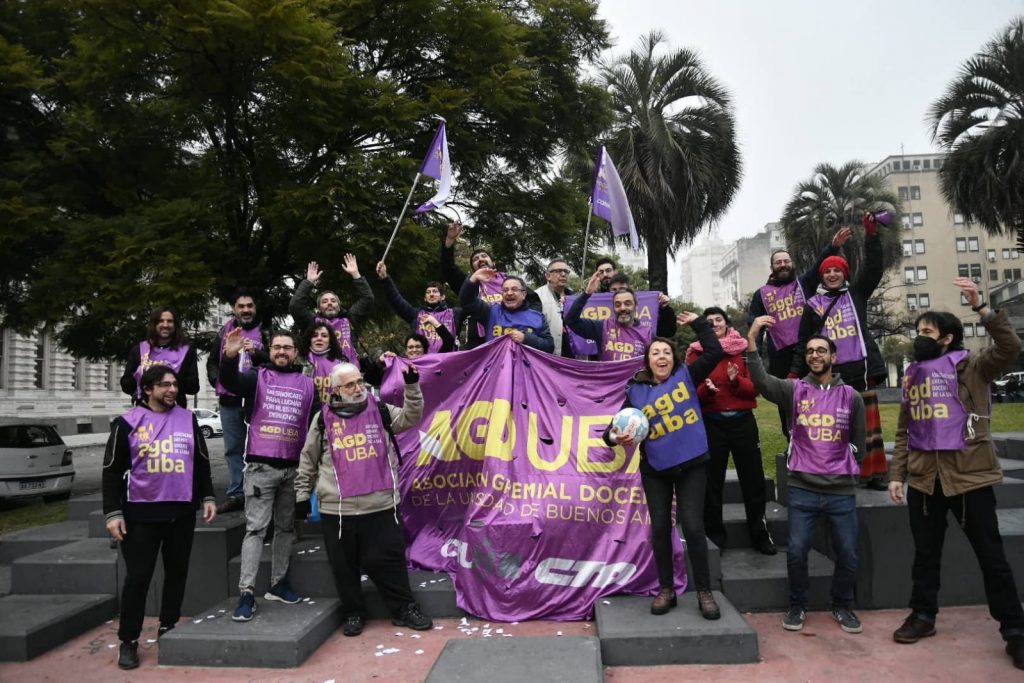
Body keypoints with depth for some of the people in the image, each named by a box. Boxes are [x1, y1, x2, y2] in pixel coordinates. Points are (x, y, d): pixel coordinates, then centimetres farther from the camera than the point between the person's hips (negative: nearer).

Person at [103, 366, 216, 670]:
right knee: (138, 577, 1)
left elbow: (201, 462, 13)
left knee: (177, 573, 11)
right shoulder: (128, 422, -2)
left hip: (182, 513, 3)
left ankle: (168, 628, 28)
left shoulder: (188, 419, 7)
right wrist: (113, 512, -6)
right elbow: (112, 471, -1)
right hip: (141, 513, -3)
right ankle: (128, 641, 16)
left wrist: (207, 497, 7)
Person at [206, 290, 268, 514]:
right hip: (229, 399, 4)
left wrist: (257, 353, -21)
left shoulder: (265, 331, 1)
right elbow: (212, 362, 19)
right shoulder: (224, 332, 12)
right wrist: (217, 381, 3)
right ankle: (236, 494, 18)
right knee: (233, 449, 10)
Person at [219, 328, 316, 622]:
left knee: (286, 528, 12)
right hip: (261, 466, -3)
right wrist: (230, 356, -38)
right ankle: (246, 592, -1)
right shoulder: (257, 377, 2)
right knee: (255, 528, -4)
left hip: (294, 468, 3)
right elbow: (230, 382, -18)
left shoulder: (307, 384, 9)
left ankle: (278, 583, 25)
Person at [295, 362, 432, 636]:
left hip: (381, 506, 0)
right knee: (344, 565, 10)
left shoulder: (380, 411, 7)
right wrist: (302, 494, 13)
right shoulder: (323, 419, 5)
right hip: (337, 510, 0)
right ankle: (354, 613, 28)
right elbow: (308, 460, 13)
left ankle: (404, 609, 21)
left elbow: (411, 417, -3)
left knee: (389, 560, 6)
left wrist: (412, 385, -13)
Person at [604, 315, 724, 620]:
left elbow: (715, 352, -6)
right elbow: (619, 425, -1)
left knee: (693, 527, -4)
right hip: (655, 469, 2)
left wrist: (697, 322, -1)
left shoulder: (686, 376, 1)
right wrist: (614, 436, -24)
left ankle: (704, 591, 11)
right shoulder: (635, 391, 1)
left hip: (691, 465, -1)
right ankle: (666, 589, 22)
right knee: (660, 529, 7)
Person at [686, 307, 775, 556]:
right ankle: (715, 534, 19)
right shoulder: (696, 353, 1)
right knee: (712, 480, 5)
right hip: (711, 423, -1)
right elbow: (690, 392, -4)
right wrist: (705, 389, -23)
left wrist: (736, 381, -19)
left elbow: (755, 387, 0)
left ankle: (759, 533, 24)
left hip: (743, 420, 1)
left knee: (753, 477, 8)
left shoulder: (743, 349, 5)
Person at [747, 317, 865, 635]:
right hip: (802, 489, -1)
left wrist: (846, 471, 10)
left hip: (842, 491, 2)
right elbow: (761, 381, -20)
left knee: (847, 554, 8)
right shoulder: (794, 390, -1)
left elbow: (858, 444, 14)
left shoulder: (851, 397, 4)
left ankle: (843, 606, 32)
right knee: (796, 552, 0)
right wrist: (752, 340, -29)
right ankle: (797, 606, 23)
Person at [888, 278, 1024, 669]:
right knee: (925, 553, 13)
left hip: (969, 475, -4)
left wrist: (979, 305, -26)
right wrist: (897, 475, 8)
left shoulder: (971, 367, -2)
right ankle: (923, 616, 27)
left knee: (991, 556, 5)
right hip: (923, 478, 5)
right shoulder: (912, 376, 12)